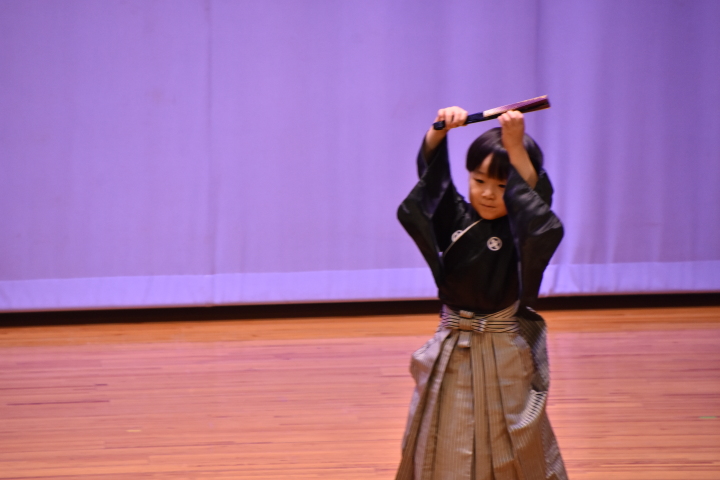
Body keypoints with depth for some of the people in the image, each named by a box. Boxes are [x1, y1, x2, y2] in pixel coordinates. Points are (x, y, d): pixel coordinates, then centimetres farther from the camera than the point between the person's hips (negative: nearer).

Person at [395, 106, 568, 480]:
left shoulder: (522, 227, -7)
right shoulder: (456, 219, 1)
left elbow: (536, 204, -26)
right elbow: (432, 173, -7)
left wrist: (516, 148, -30)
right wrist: (440, 130, -24)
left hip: (504, 355, -3)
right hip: (451, 355, 3)